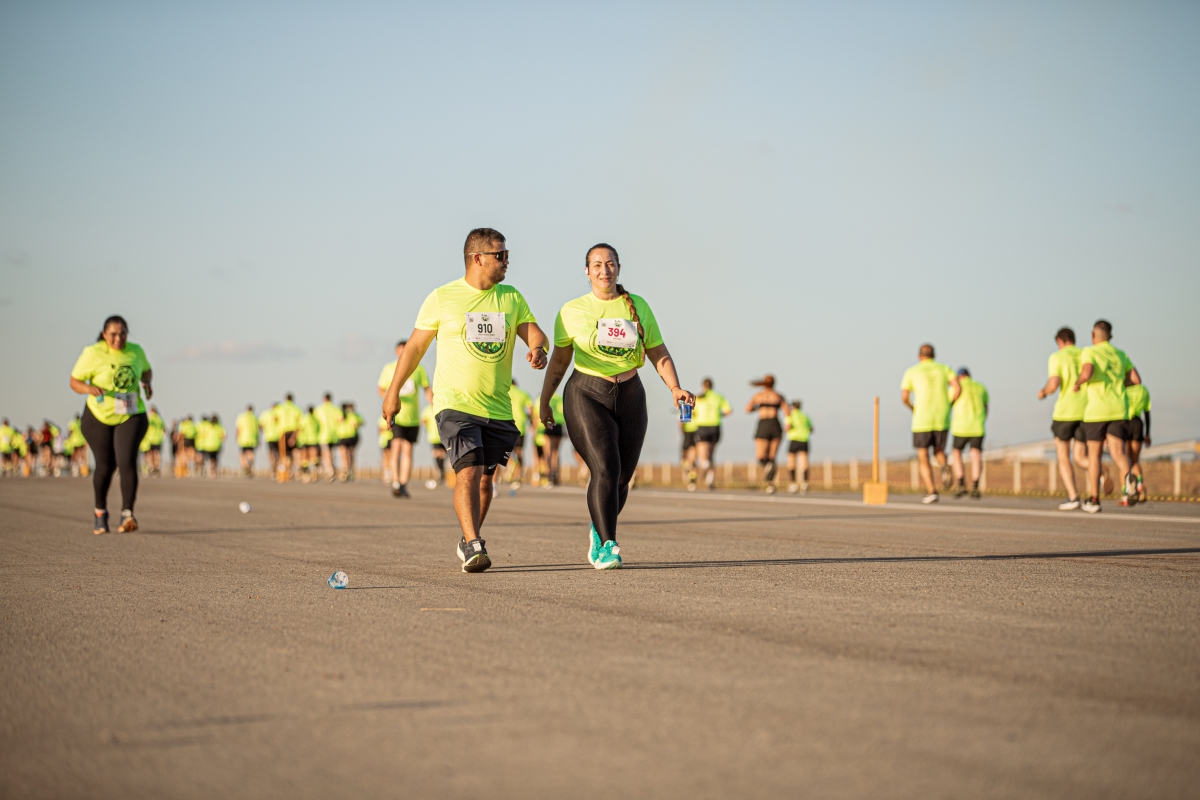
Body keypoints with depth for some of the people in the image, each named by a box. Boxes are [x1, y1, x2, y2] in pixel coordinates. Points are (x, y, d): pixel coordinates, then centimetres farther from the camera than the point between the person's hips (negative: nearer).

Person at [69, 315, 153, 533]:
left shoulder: (136, 351, -2)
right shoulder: (93, 353, -12)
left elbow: (147, 370, 18)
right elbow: (74, 382, -8)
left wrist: (147, 383, -4)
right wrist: (89, 388, -29)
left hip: (131, 417, 1)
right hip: (99, 417, -1)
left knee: (127, 461, -18)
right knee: (105, 466, 6)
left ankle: (127, 515, -22)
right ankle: (100, 512, 31)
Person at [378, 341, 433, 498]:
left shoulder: (418, 369, 4)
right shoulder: (389, 368, 1)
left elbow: (427, 390, 9)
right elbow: (381, 390, 8)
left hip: (413, 418, 2)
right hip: (395, 415, -2)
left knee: (408, 451, 4)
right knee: (396, 446, -18)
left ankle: (404, 486, 11)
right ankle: (395, 483, -18)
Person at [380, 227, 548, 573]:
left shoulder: (511, 298, 9)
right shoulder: (442, 298, -1)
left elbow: (534, 333, 1)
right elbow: (415, 346, 6)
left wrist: (538, 349, -24)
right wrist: (393, 391, 9)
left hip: (498, 408, 4)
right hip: (455, 404, -4)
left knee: (485, 476, 12)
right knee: (468, 471, -19)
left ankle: (469, 541, 31)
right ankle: (473, 547, -23)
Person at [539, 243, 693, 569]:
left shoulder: (638, 307, 8)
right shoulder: (572, 311, 2)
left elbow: (659, 355, 7)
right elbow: (559, 361, 9)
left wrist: (675, 388, -7)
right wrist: (544, 402, 8)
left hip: (630, 395, 3)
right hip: (587, 395, -3)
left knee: (623, 475, 5)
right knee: (605, 469, -19)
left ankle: (598, 531, 32)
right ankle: (607, 546, -18)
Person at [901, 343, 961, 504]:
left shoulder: (911, 372, 4)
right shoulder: (944, 368, 10)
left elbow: (904, 397, -4)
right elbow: (957, 388, -6)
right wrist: (949, 406, 8)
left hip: (922, 422, -2)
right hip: (941, 420, 2)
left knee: (923, 458, 9)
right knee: (938, 452, 23)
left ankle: (931, 491, -9)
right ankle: (944, 468, -13)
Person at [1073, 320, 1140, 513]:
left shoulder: (1089, 352, -5)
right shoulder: (1121, 355, 13)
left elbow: (1086, 374, -25)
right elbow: (1136, 380, 10)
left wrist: (1077, 383, -3)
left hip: (1096, 410, -3)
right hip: (1118, 411, 3)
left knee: (1094, 454, 10)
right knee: (1117, 453, -6)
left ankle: (1094, 500, 14)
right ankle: (1128, 478, -40)